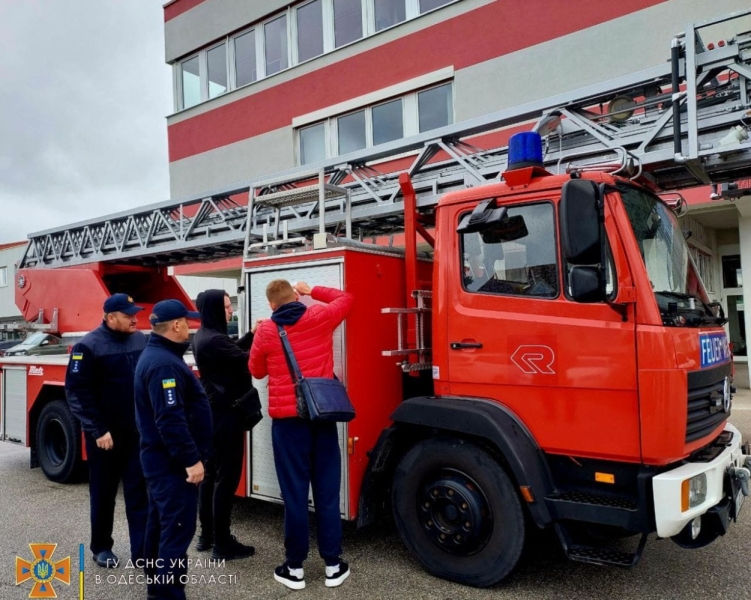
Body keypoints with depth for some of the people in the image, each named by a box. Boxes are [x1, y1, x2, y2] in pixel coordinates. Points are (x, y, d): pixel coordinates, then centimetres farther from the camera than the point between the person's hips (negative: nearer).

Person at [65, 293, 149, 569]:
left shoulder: (142, 341, 2)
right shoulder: (89, 346, -12)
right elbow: (77, 393, -13)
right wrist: (98, 430, -15)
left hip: (139, 432, 4)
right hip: (106, 435, -3)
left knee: (140, 492, 5)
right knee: (103, 493, 13)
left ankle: (143, 551, 12)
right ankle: (101, 547, 31)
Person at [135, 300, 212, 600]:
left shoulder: (155, 355, 12)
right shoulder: (164, 364, -23)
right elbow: (170, 419, -29)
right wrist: (192, 459, -25)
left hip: (161, 457, 11)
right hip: (173, 461, -11)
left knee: (161, 522, 21)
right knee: (177, 528, -5)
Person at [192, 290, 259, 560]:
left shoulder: (204, 336, 10)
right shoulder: (214, 340, -21)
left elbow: (232, 352, 18)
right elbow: (245, 360, -21)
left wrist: (252, 334, 10)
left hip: (213, 412, 10)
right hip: (225, 414, -10)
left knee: (210, 473, 16)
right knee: (227, 476, -3)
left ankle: (206, 535, 27)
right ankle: (222, 544, 6)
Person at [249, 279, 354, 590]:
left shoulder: (266, 331, -1)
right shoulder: (320, 318, 0)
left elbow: (257, 371, 13)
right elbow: (346, 298, 18)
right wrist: (312, 290, 23)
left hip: (287, 418, -1)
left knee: (294, 492, 6)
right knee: (327, 490, 8)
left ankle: (295, 568, 17)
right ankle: (333, 565, 17)